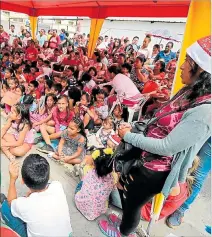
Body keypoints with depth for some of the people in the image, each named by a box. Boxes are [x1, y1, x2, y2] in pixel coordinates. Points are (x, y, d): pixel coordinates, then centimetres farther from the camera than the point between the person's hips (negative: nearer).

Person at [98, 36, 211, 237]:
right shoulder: (190, 92, -2)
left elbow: (166, 146, -28)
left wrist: (128, 136, -18)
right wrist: (133, 128, -3)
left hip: (156, 171, -8)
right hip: (144, 159, 8)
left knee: (132, 202, 18)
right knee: (123, 188, 29)